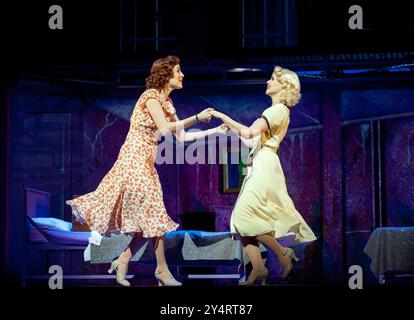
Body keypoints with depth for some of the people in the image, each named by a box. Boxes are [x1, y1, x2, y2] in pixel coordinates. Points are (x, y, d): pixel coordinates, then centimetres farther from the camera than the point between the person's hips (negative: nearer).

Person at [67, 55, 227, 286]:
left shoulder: (167, 102, 15)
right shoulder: (151, 96, -11)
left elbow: (182, 137, 14)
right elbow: (165, 128, -22)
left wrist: (215, 131, 11)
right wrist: (196, 118, -19)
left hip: (145, 161, 9)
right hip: (135, 157, -9)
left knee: (146, 218, 6)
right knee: (154, 215, -7)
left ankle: (122, 262, 13)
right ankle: (162, 270, 0)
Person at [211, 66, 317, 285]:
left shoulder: (278, 110, -8)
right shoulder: (277, 111, 23)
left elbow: (249, 132, -20)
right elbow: (251, 141, 22)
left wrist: (223, 117, -13)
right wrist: (231, 127, 21)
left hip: (264, 166, -10)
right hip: (259, 166, 10)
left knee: (244, 216, -16)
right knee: (242, 218, 2)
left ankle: (283, 253, -8)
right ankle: (258, 269, -1)